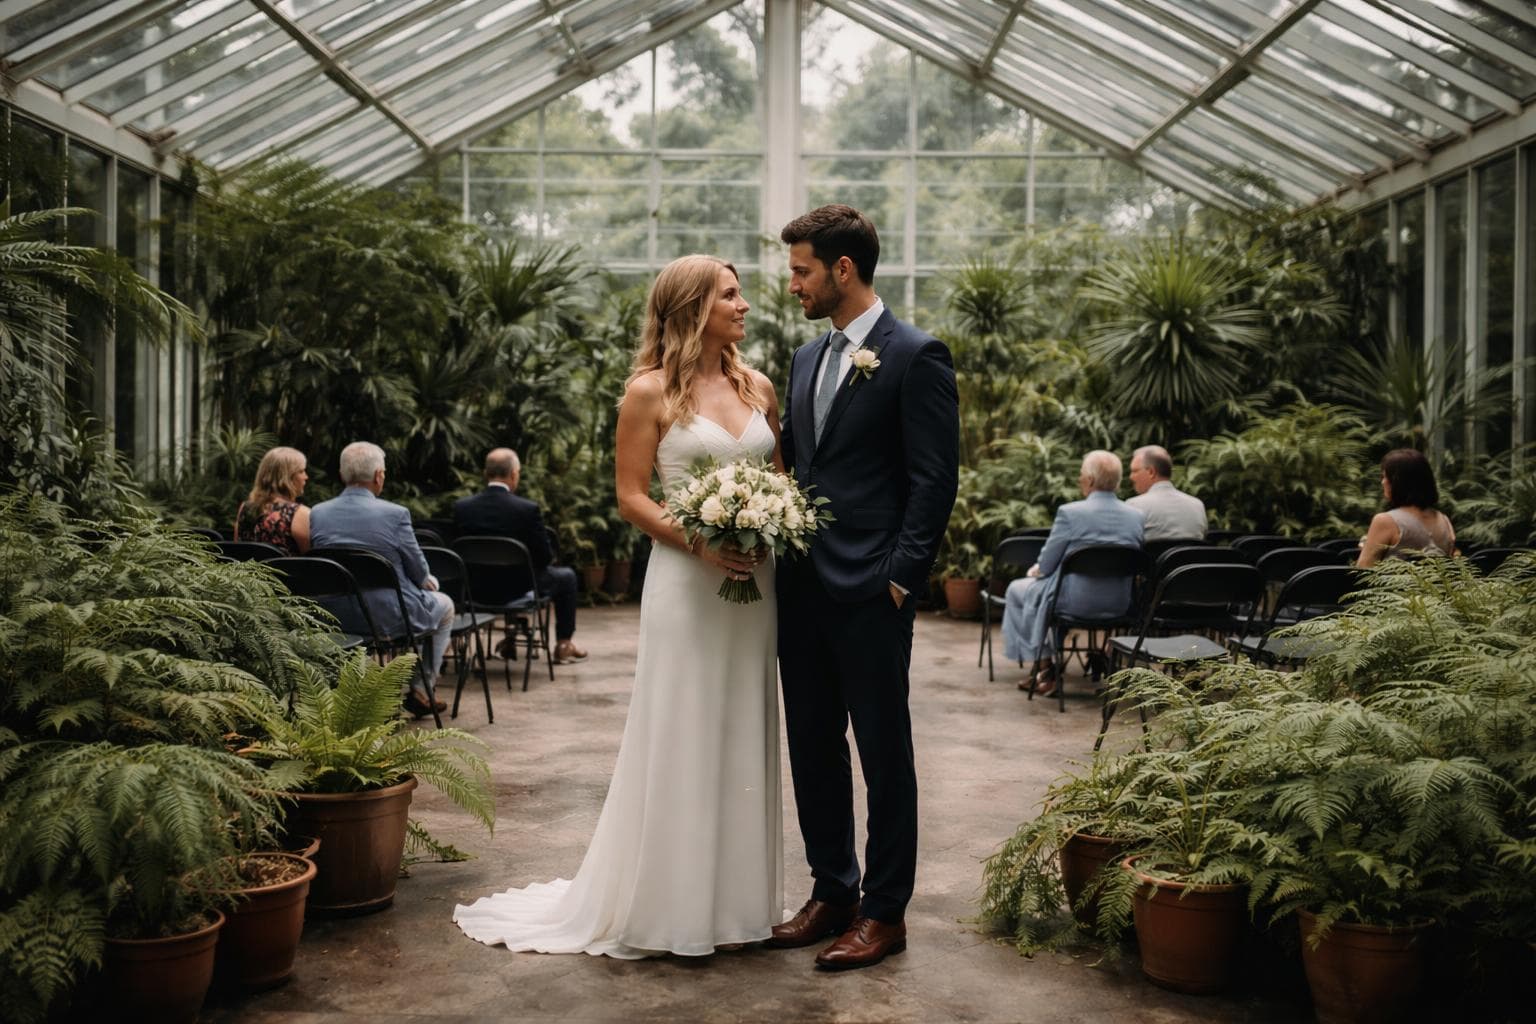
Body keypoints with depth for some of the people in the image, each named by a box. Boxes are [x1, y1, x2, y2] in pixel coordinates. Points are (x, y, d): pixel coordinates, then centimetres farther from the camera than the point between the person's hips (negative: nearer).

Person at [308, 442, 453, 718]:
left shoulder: (317, 513, -4)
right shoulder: (395, 514, -19)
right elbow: (418, 573, -8)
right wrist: (427, 581, 19)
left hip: (335, 617, 6)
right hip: (386, 618, -6)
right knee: (444, 605, 26)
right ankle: (419, 690, 25)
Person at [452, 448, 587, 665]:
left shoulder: (461, 506, -11)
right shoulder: (527, 509, -22)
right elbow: (544, 557, -14)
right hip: (519, 588, -4)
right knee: (566, 576, 24)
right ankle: (563, 646, 28)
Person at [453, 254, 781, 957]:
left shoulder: (757, 387, 10)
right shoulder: (651, 392, -4)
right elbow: (630, 497, -6)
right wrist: (700, 542, -18)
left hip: (754, 583, 5)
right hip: (686, 581, -5)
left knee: (744, 738, 10)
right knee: (681, 738, 0)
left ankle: (736, 898, 23)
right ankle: (671, 907, 13)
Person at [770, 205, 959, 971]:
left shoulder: (916, 356, -9)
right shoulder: (806, 358, 15)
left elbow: (934, 480, -12)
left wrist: (901, 579, -15)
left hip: (869, 592, -8)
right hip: (802, 585, 8)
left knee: (883, 751, 4)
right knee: (812, 748, 14)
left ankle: (885, 912, 15)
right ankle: (831, 892, 27)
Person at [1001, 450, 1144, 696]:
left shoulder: (1070, 512, -17)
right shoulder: (1137, 517, -1)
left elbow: (1047, 565, -9)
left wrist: (1037, 570, 17)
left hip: (1076, 602, -6)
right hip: (1120, 604, 6)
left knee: (1017, 590, 21)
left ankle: (1044, 666, 20)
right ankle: (1047, 666, 41)